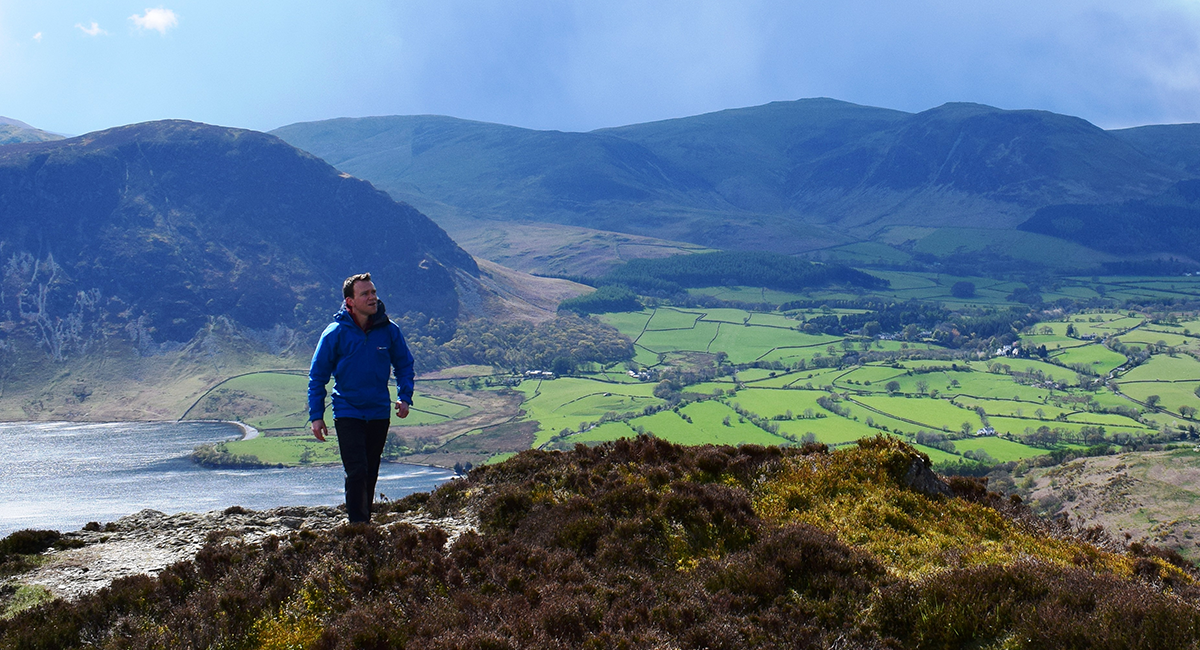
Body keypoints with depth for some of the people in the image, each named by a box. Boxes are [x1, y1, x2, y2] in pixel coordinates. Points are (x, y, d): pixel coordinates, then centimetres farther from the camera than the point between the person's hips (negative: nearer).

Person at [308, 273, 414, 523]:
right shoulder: (335, 333, -9)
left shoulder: (389, 330, -3)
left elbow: (404, 365, 12)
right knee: (357, 472, -11)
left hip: (379, 415, 3)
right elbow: (317, 376, -2)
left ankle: (366, 522, 27)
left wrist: (404, 397, -3)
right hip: (348, 414, -3)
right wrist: (316, 415, -6)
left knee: (370, 474, 13)